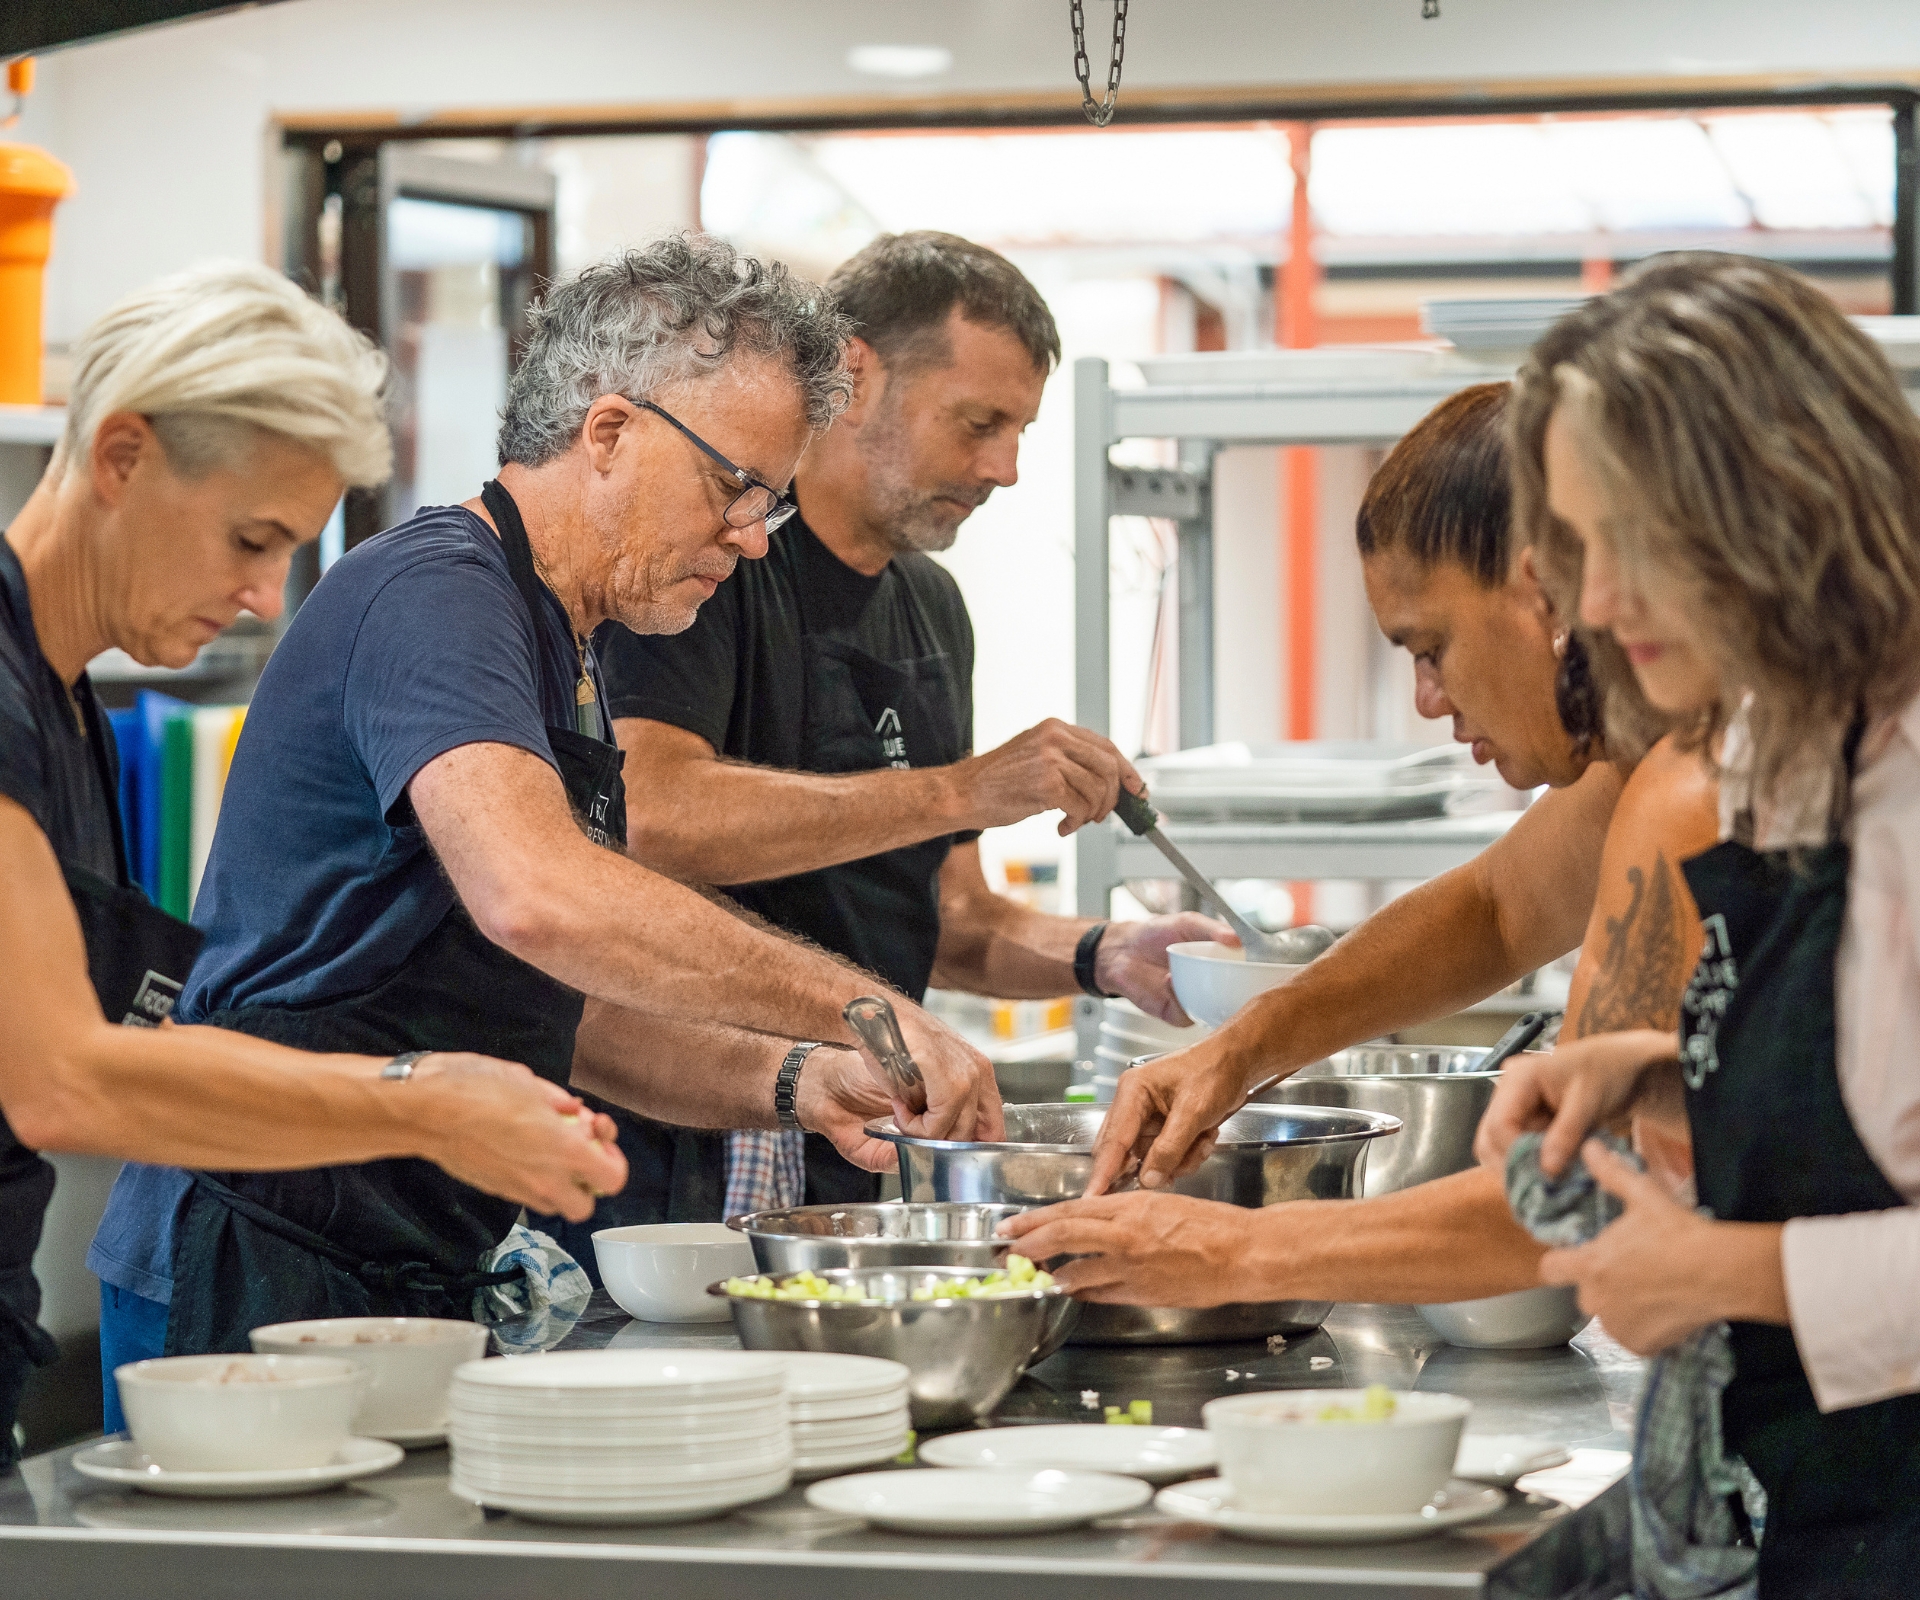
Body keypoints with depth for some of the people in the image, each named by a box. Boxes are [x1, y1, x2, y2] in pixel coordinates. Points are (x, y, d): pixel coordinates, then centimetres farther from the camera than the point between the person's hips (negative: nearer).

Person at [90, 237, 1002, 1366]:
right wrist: (863, 1010, -29)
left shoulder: (570, 660, 18)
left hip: (421, 1273, 10)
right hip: (275, 1272, -10)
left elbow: (566, 1009, 21)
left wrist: (785, 1079, 4)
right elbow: (535, 898, -33)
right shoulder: (436, 594, -14)